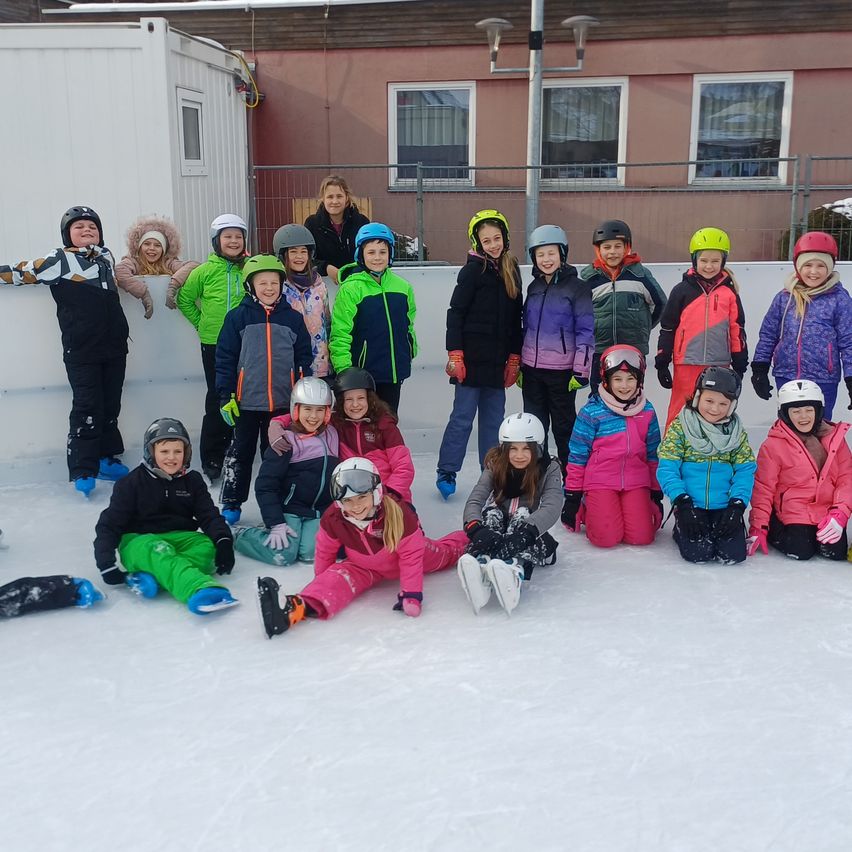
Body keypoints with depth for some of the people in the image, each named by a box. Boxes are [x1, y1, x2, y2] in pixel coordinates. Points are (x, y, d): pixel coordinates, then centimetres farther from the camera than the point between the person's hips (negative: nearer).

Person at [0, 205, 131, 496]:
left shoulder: (107, 256, 14)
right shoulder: (59, 260, -2)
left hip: (114, 347, 5)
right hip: (81, 351, -5)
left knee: (110, 405, 11)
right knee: (87, 407, -7)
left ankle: (107, 459, 23)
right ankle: (83, 472, -3)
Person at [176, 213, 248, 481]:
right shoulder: (206, 271, -1)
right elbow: (184, 298, 10)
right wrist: (200, 322, 4)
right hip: (214, 345, -1)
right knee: (217, 400, 3)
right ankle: (211, 459, 13)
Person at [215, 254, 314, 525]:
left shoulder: (293, 318, 3)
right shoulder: (238, 317, -3)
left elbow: (304, 359, 8)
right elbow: (225, 358, -2)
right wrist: (225, 395, -7)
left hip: (283, 402, 2)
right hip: (247, 401, -2)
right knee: (241, 452, 8)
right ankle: (231, 503, 19)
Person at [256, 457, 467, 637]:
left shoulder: (398, 513, -37)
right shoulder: (333, 519, -28)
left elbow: (411, 556, -29)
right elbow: (325, 550, -8)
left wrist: (411, 594, -29)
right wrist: (321, 581, 0)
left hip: (401, 560, -1)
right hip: (363, 566, 1)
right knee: (338, 577, -28)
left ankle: (466, 540, 55)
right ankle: (299, 607, -56)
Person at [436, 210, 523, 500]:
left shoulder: (511, 271, 11)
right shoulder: (473, 269, -6)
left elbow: (516, 318, 14)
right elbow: (455, 312, -8)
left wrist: (514, 357, 11)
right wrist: (455, 353, -14)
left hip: (498, 360, 6)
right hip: (473, 357, -5)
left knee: (494, 419, 11)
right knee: (462, 417, -2)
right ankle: (446, 473, 9)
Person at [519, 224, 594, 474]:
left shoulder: (576, 287, -6)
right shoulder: (534, 287, 11)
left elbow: (586, 331, -9)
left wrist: (581, 370, -13)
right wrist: (520, 366, 15)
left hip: (561, 370, -5)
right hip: (532, 369, 5)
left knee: (564, 425, 4)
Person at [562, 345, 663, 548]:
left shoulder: (647, 412, 4)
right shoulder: (592, 412, -8)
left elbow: (653, 454, 13)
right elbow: (577, 455, -2)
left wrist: (657, 493, 13)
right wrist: (572, 496, -1)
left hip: (636, 482, 3)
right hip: (601, 482, -3)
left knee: (642, 537, -12)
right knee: (606, 538, -17)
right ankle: (586, 511, 15)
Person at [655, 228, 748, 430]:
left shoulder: (729, 292, 5)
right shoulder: (682, 291, -1)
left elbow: (737, 330, 11)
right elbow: (667, 327, 3)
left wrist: (739, 364, 11)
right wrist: (662, 362, 1)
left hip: (720, 366, 2)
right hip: (687, 364, -2)